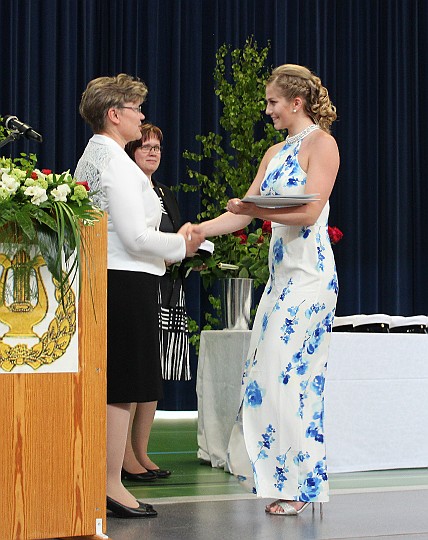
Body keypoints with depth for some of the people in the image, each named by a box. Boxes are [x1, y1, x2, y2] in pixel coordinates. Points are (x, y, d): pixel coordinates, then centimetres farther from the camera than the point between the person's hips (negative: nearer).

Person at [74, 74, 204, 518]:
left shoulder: (91, 157, 17)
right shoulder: (115, 161, -14)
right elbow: (135, 236, -18)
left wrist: (173, 240, 16)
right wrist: (181, 246, -3)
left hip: (103, 278, 10)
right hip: (126, 281, -10)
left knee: (110, 385, 13)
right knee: (122, 386, -5)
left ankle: (103, 479, 18)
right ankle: (112, 485, 0)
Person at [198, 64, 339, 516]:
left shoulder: (321, 143, -5)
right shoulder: (275, 153, 19)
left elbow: (309, 212, -16)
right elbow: (243, 214, 18)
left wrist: (257, 209, -27)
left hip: (308, 272, -8)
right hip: (281, 270, 9)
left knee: (285, 373, -10)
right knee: (267, 373, 5)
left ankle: (296, 483, -2)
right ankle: (283, 480, 10)